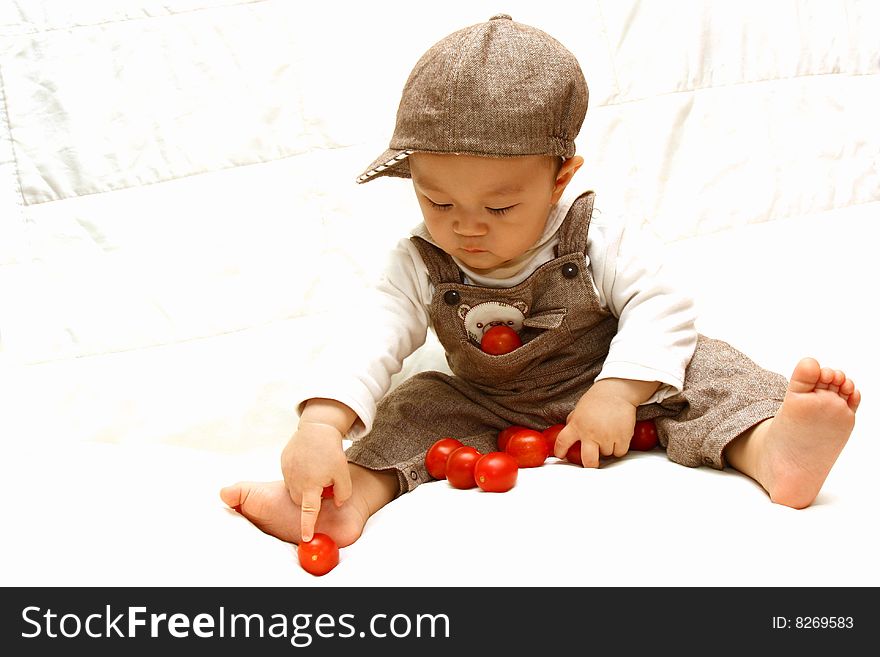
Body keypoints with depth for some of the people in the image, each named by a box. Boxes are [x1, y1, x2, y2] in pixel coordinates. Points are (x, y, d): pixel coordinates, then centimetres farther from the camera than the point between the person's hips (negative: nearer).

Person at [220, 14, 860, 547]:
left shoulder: (596, 241, -19)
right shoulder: (420, 266, -17)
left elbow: (660, 309, -20)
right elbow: (372, 340, -29)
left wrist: (617, 391, -35)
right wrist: (320, 425, -46)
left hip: (599, 390, -2)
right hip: (489, 411, 2)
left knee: (700, 367, -22)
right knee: (419, 405, -17)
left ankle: (770, 449, -46)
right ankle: (355, 497, -35)